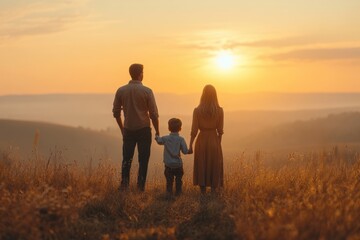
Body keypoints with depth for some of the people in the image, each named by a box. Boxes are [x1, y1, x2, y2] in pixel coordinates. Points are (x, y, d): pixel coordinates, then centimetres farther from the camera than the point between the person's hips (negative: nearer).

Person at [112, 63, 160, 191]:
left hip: (128, 130, 3)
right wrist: (157, 131, 3)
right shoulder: (147, 91, -10)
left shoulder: (121, 91, -2)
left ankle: (124, 184, 6)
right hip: (143, 129, -3)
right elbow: (154, 114, -9)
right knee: (143, 159, 5)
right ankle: (141, 186, 4)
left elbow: (116, 112, 5)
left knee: (127, 158, 12)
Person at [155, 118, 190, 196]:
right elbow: (185, 151, -14)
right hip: (178, 164, -1)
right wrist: (189, 151, 7)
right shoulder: (181, 139, -11)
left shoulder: (165, 138, -5)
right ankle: (178, 191, 17)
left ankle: (169, 191, 13)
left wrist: (157, 137, 34)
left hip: (168, 164, 1)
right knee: (178, 179, 13)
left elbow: (159, 141, 14)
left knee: (169, 179, 12)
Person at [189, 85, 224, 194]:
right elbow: (220, 130, -2)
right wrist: (218, 143, 12)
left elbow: (194, 130, -8)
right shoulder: (219, 110, -6)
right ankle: (213, 192, 12)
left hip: (201, 141, 0)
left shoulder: (197, 110, -9)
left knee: (201, 167, 9)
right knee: (214, 167, 11)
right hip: (214, 141, 0)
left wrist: (190, 145, 0)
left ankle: (203, 192, 12)